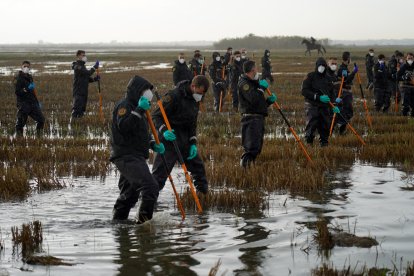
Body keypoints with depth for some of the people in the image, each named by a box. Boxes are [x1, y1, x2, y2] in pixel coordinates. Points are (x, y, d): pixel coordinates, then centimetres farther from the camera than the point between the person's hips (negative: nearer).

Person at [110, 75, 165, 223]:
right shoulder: (124, 105, -10)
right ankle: (144, 221, -20)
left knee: (129, 194, 17)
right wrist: (139, 111, -31)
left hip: (135, 156, 11)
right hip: (127, 156, -11)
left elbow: (141, 133, 30)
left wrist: (153, 144, 13)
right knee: (150, 187, -22)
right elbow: (123, 126, -28)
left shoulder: (135, 107, 22)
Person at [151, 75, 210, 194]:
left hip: (185, 140, 8)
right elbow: (156, 116, -16)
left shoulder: (195, 100, 6)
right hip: (170, 139, -8)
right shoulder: (174, 96, -20)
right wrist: (164, 131, -32)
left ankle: (204, 192, 36)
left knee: (198, 166, 17)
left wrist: (193, 143, 4)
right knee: (161, 171, -10)